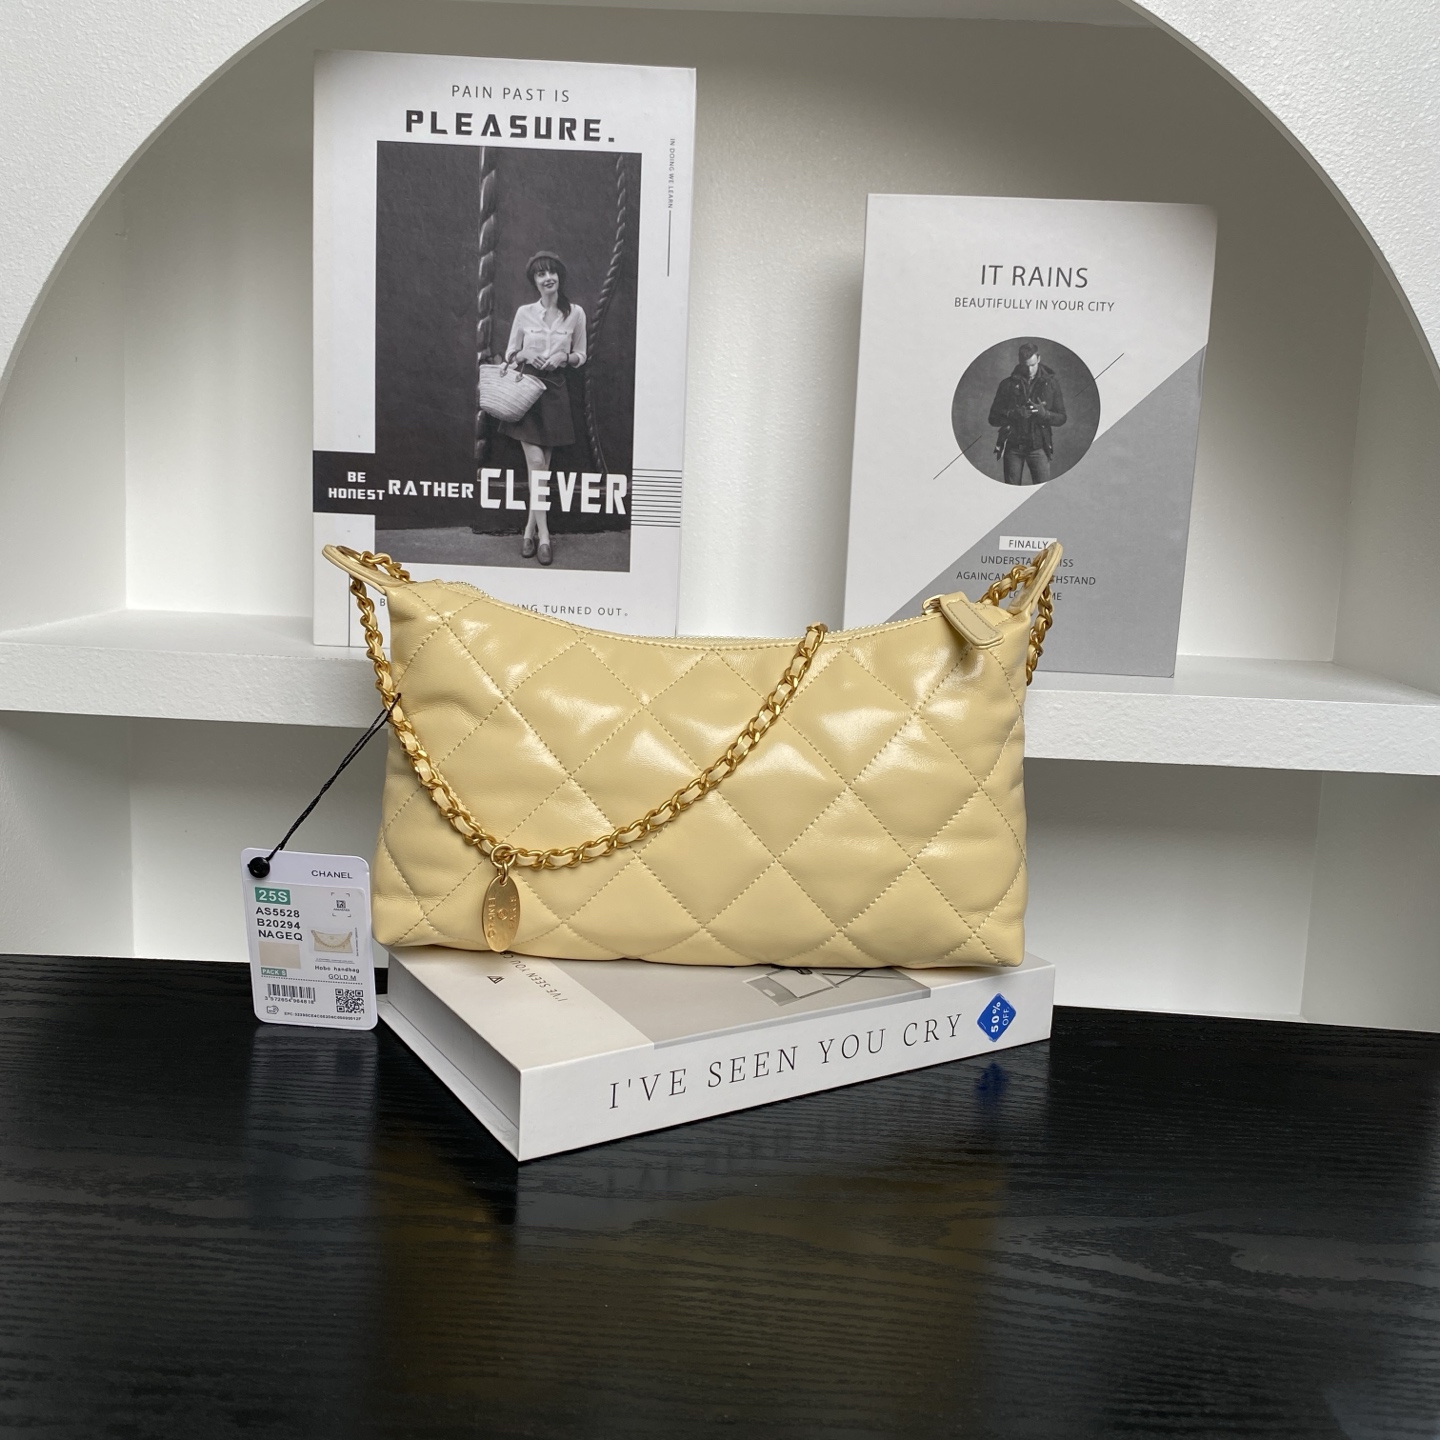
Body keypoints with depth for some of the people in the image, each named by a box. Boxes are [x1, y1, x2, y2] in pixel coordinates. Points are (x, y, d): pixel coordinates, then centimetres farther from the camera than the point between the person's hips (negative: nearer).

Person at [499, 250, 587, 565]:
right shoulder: (524, 313, 2)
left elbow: (581, 355, 11)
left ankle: (530, 530, 12)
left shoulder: (575, 313, 1)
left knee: (542, 465, 3)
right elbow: (509, 355, 10)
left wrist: (565, 356, -10)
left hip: (555, 390, 1)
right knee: (536, 462, -9)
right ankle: (543, 533, -6)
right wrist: (525, 354, -12)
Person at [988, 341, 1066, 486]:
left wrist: (1044, 413, -17)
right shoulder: (1008, 384, 3)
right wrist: (1013, 414, -19)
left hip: (1039, 447, 0)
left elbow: (1061, 418, 5)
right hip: (1013, 447, 0)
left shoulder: (1051, 383, 4)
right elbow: (993, 418, 1)